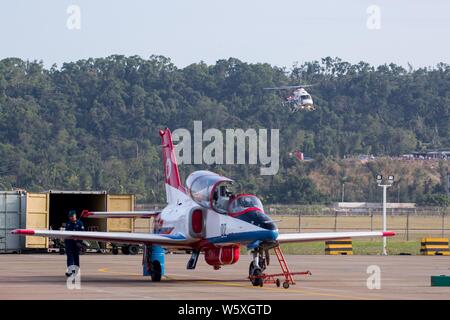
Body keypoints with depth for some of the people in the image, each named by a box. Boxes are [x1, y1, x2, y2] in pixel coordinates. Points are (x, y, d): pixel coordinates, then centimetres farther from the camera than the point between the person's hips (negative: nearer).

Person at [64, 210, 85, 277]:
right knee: (69, 256, -8)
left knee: (76, 256, 7)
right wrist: (65, 243, 14)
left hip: (76, 243, -3)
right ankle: (70, 270, -16)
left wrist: (79, 242, -14)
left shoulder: (79, 223, -1)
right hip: (69, 242, 3)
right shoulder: (68, 224, 12)